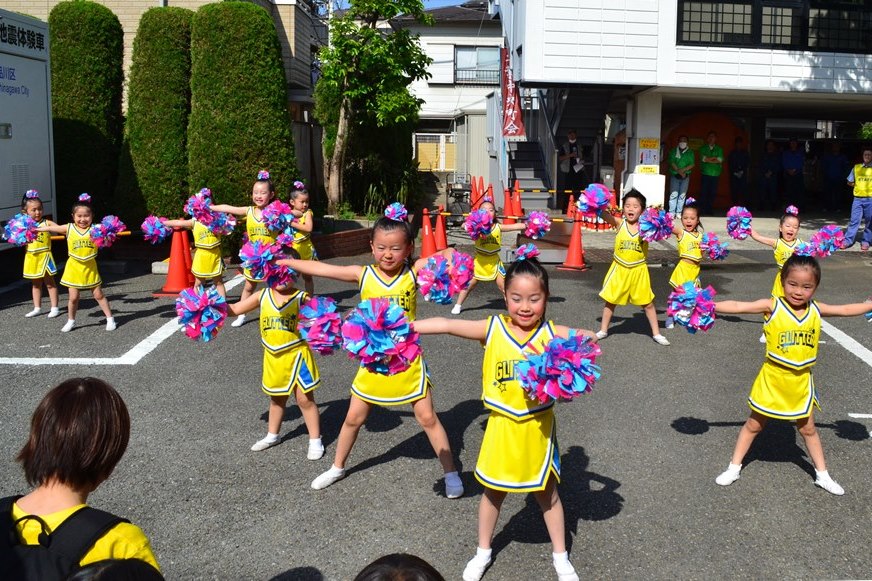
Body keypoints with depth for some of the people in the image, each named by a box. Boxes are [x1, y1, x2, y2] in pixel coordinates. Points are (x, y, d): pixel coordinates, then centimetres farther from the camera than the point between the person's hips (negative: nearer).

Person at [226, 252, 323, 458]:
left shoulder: (301, 298, -14)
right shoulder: (263, 296, -2)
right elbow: (235, 309, 5)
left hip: (296, 355, -4)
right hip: (273, 356, 5)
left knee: (305, 399, 2)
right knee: (276, 398, 22)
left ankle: (315, 441, 15)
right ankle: (272, 435, 40)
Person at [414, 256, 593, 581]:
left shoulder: (552, 334, -10)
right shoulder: (492, 329, -11)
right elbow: (447, 325, -14)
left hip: (538, 428, 0)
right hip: (503, 427, 0)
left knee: (547, 493, 17)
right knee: (493, 492, 18)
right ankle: (483, 552, 40)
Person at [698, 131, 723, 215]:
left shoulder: (719, 149, 13)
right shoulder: (703, 148, 11)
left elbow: (720, 160, -2)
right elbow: (703, 158, -6)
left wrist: (708, 159, -7)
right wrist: (714, 158, -5)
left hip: (715, 174, 1)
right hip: (705, 173, -1)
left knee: (713, 193, -1)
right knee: (703, 192, -7)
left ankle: (709, 210, 4)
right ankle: (701, 210, -4)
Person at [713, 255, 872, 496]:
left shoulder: (816, 310, -4)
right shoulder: (772, 306, -16)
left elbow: (846, 310, 10)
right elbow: (738, 307, -24)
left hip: (801, 382, 3)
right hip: (773, 379, -3)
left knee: (808, 429, 18)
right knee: (754, 424, 12)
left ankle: (822, 475, 34)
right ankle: (734, 467, 26)